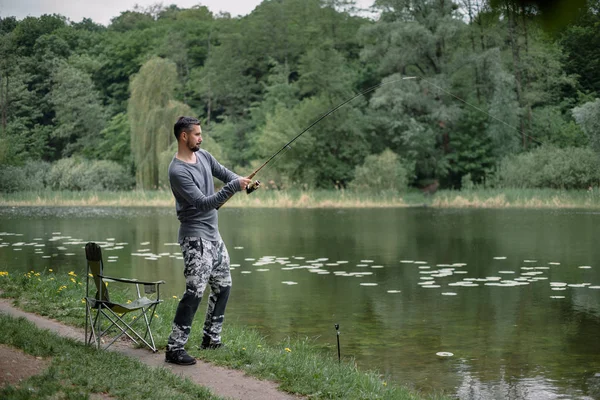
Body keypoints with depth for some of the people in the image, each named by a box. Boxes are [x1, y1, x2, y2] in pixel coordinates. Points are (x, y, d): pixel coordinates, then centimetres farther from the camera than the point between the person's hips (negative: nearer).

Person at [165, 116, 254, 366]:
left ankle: (211, 339, 26)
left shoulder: (203, 156, 6)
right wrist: (233, 187, -26)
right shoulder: (178, 171, -20)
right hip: (195, 237, -9)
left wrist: (243, 182, -8)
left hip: (213, 233, 9)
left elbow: (225, 173, 14)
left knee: (223, 285, 15)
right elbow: (203, 203, -25)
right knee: (195, 291, -15)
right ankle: (174, 349, -11)